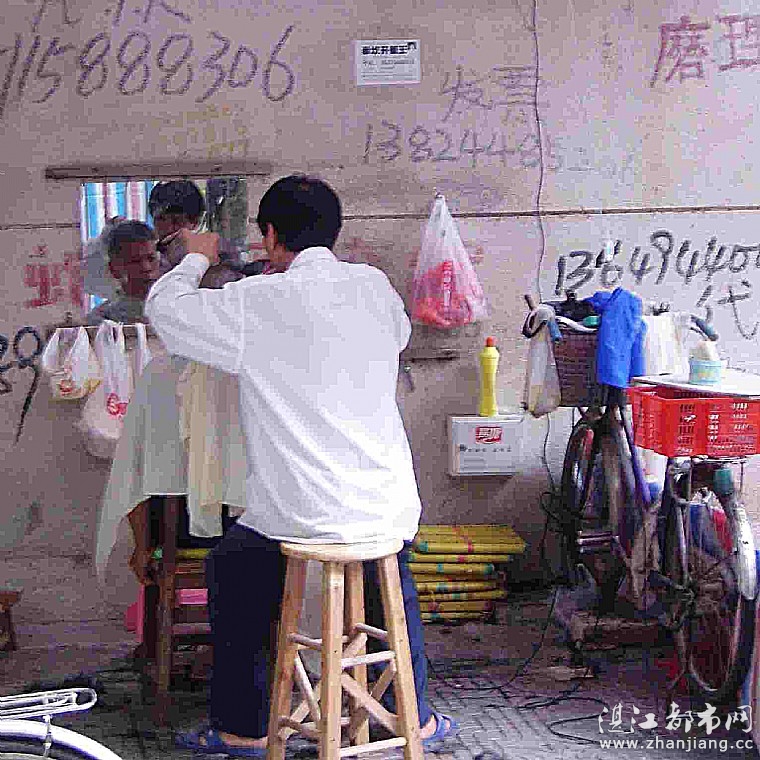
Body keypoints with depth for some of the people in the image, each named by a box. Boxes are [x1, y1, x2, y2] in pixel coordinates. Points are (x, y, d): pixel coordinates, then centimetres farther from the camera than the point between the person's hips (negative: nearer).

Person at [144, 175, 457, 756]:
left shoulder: (255, 303, -12)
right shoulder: (374, 286, 3)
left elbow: (164, 308, 0)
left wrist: (197, 259, 19)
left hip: (299, 515, -4)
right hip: (387, 509, 4)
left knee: (231, 572, 23)